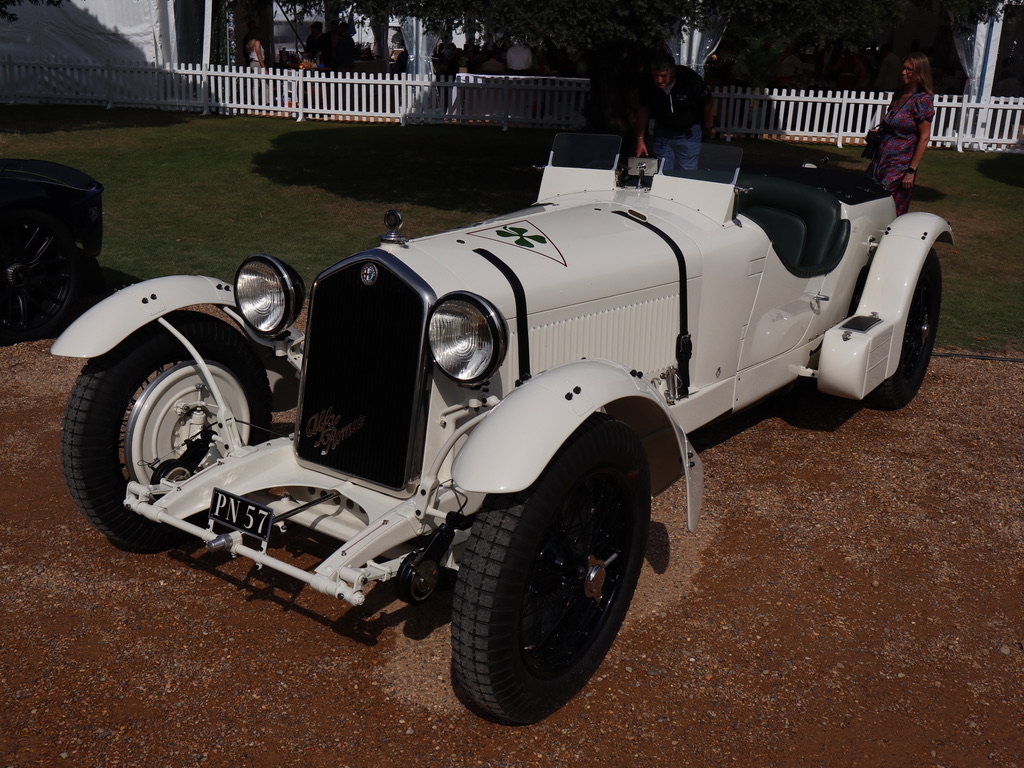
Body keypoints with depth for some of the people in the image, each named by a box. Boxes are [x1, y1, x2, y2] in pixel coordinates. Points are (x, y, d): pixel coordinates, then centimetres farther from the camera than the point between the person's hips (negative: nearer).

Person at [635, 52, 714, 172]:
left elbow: (707, 105, -11)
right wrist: (640, 139, -2)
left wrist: (708, 128, 4)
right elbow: (643, 110, -2)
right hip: (662, 132, 2)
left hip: (688, 134, -2)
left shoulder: (691, 79, -26)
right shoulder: (649, 85, -19)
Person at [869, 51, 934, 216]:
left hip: (900, 167, -8)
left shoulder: (922, 99, -10)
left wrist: (912, 171, -17)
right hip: (880, 162, 8)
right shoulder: (899, 95, 12)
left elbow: (924, 138, -13)